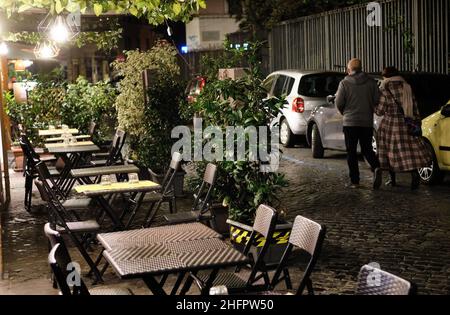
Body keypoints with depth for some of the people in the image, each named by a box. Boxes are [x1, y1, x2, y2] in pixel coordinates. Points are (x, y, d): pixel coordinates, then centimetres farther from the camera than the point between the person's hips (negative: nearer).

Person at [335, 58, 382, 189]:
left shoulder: (344, 83, -6)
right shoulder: (371, 82, 3)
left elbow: (339, 103, -7)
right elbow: (377, 100, 1)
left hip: (350, 122, -3)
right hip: (367, 122, 3)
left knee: (351, 152, 5)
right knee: (367, 149, 14)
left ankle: (355, 181, 4)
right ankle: (376, 167, -13)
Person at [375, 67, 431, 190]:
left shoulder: (385, 90, -7)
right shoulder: (407, 88, 8)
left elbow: (379, 111, -4)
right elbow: (415, 108, 9)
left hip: (390, 124, -4)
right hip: (407, 124, 4)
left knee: (390, 151, 9)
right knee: (410, 152, 2)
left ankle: (392, 179, 15)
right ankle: (415, 174, -18)